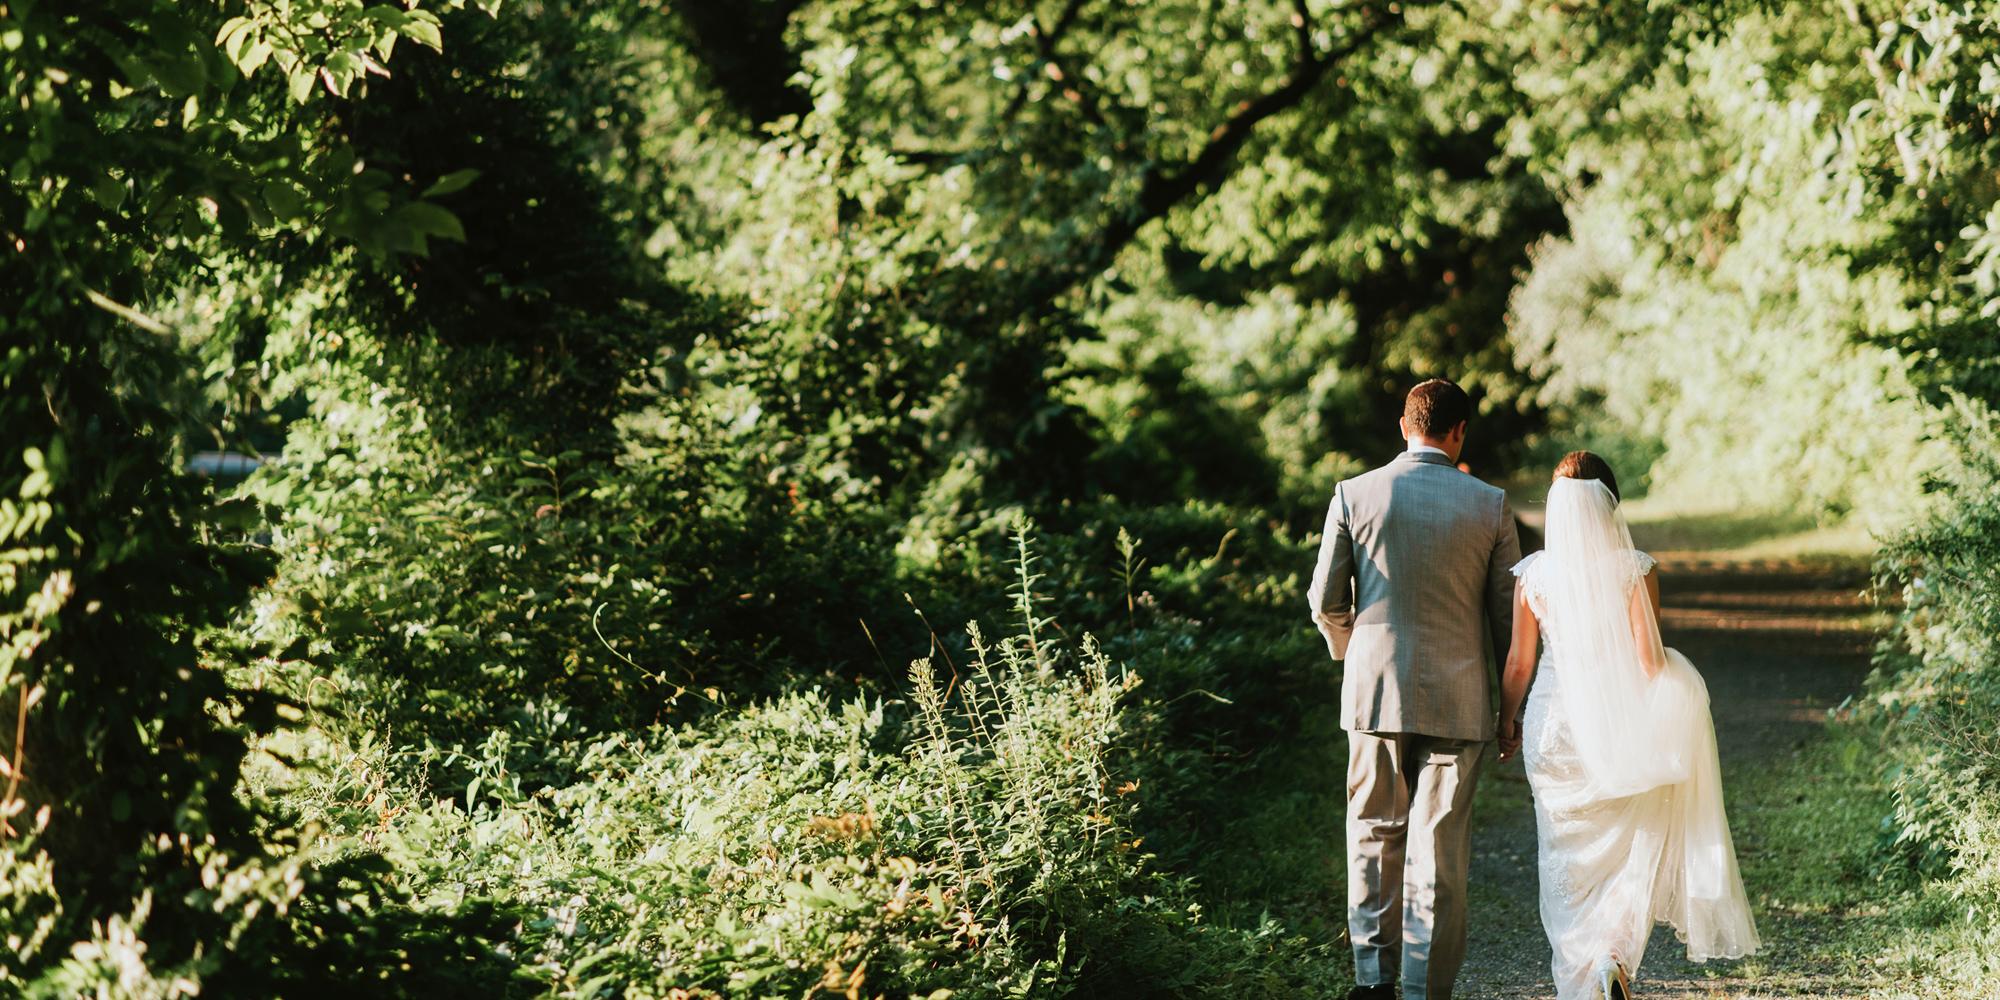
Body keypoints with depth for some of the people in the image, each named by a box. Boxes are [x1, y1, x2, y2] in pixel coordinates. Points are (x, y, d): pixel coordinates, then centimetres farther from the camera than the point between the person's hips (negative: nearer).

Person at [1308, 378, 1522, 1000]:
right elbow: (1508, 613, 2)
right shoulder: (1489, 505, -2)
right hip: (1457, 698, -1)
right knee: (1440, 850, 3)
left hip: (1374, 690, 1)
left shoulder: (1354, 495, -1)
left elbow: (1325, 600, 0)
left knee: (1375, 836, 14)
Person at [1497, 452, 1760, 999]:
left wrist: (1507, 722, 14)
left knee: (1567, 856, 12)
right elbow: (1649, 659, -13)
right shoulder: (1635, 569, -9)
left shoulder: (1533, 574, -5)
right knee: (1629, 851, 13)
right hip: (1622, 727, -1)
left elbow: (1519, 663, 0)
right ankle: (1615, 955, -8)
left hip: (1556, 724, 1)